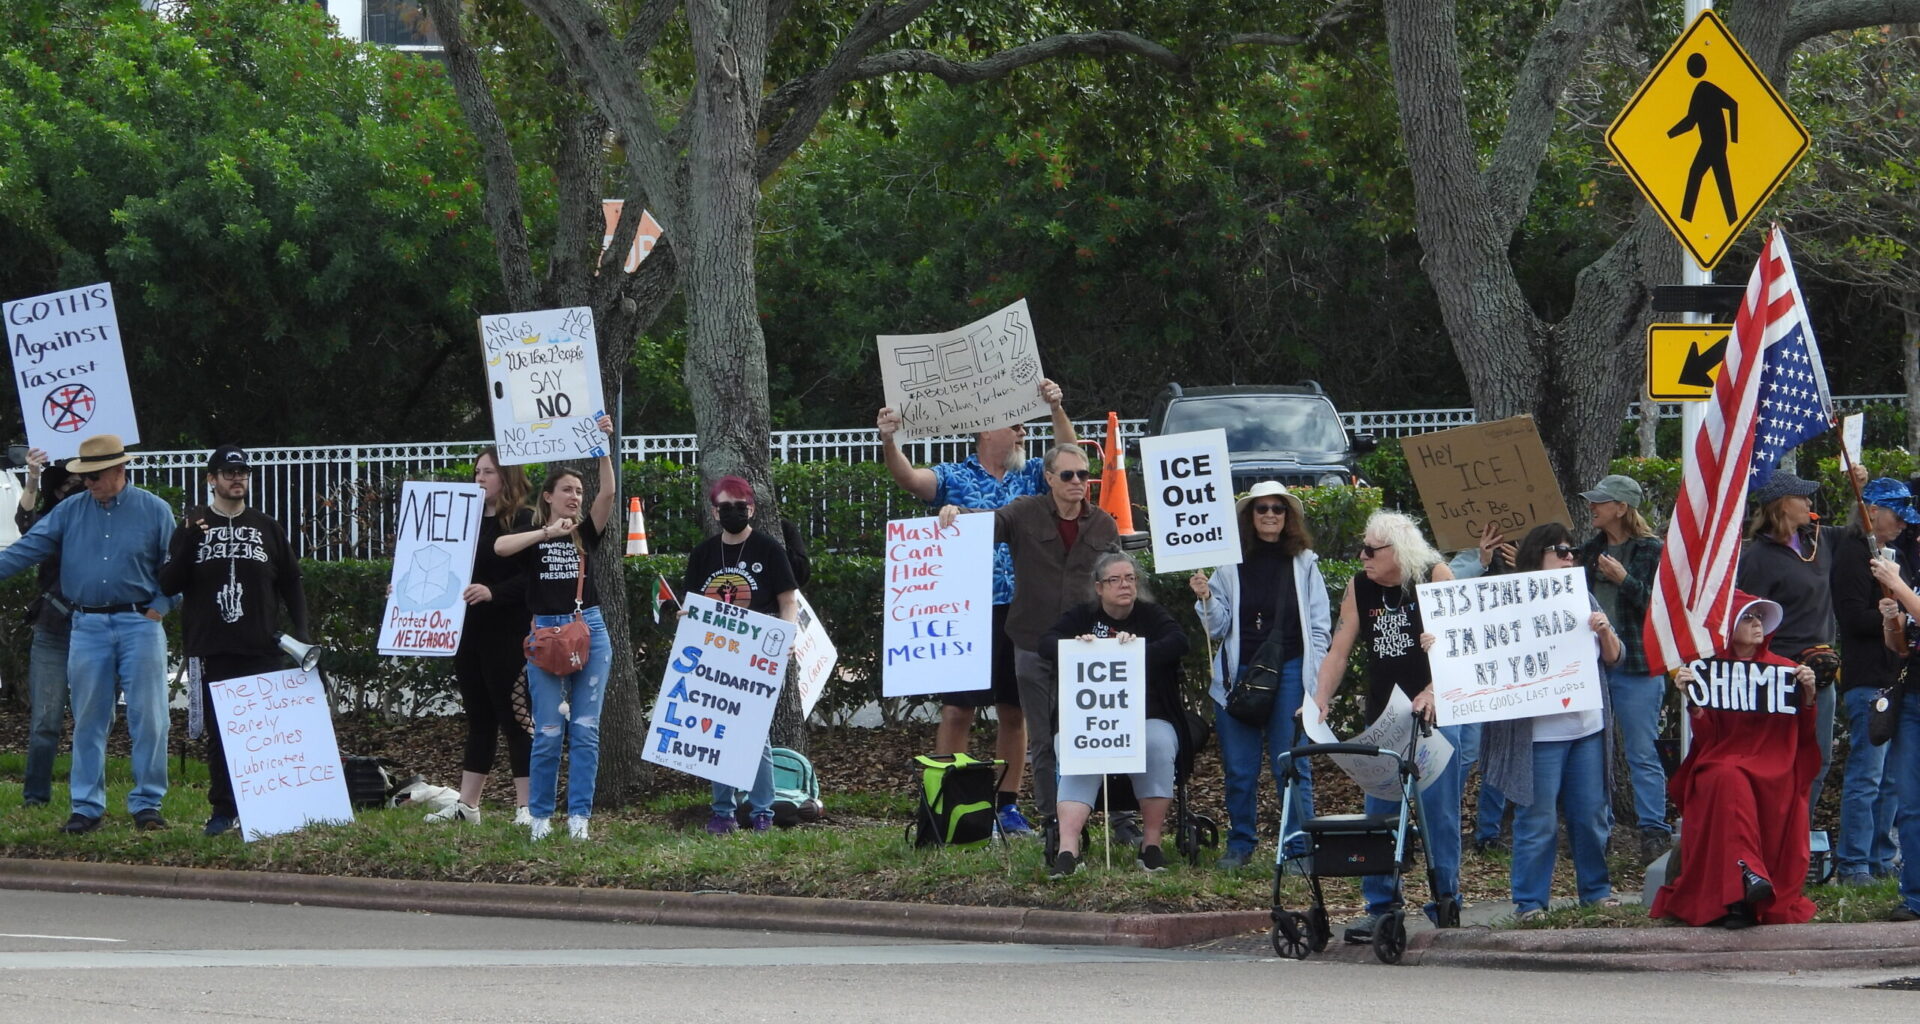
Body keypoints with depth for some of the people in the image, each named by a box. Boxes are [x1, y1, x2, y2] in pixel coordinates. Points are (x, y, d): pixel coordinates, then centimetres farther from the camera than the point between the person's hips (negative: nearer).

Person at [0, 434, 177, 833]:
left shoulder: (154, 512, 2)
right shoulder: (69, 512, 8)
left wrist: (161, 606, -7)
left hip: (139, 624, -2)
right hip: (88, 627, 2)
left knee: (147, 717, -3)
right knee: (88, 721, 5)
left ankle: (146, 803, 5)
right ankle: (86, 806, 11)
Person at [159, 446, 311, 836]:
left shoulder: (267, 527, 14)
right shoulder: (192, 525, 8)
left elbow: (291, 584, 17)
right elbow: (168, 584, 0)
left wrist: (301, 633, 3)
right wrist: (190, 541, -15)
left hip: (263, 651, 1)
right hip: (210, 653, -1)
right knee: (218, 733, -1)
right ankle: (223, 810, 4)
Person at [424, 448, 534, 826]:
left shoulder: (523, 521, -7)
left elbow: (530, 577, -17)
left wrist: (493, 592, -30)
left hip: (506, 635, -7)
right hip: (469, 633, 7)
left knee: (513, 717, -4)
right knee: (478, 719, 12)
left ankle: (526, 806, -1)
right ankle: (466, 804, 14)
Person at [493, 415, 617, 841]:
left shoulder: (585, 533, 10)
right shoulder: (532, 535, 5)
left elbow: (609, 491, -4)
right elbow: (500, 547, -17)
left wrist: (602, 446, -13)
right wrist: (547, 532, -23)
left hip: (589, 630, 2)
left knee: (585, 730, -1)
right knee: (548, 732, -4)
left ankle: (579, 815, 3)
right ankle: (539, 815, 7)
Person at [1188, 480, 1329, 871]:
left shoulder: (1304, 564, 5)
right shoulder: (1230, 564, 6)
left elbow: (1319, 627, 6)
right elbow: (1218, 627, 8)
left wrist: (1316, 681, -1)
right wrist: (1206, 599, -12)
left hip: (1289, 674, -2)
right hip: (1239, 674, 2)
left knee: (1291, 766, -3)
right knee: (1239, 769, 5)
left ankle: (1300, 849, 2)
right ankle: (1240, 845, 17)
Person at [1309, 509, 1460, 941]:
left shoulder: (1435, 578, -7)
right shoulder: (1359, 588, 5)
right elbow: (1338, 650, 6)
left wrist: (1433, 692, -26)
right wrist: (1320, 701, -7)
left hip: (1434, 714, -4)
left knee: (1438, 809, -3)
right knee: (1379, 812, 1)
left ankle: (1446, 900, 7)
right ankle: (1379, 905, 6)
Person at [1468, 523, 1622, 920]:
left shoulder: (1583, 599, 15)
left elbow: (1614, 657, 19)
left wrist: (1604, 631, -2)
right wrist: (1439, 644, -27)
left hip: (1588, 727, 5)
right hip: (1539, 734, -5)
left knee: (1591, 815, 10)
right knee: (1538, 820, -4)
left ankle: (1596, 890, 23)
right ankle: (1529, 900, 3)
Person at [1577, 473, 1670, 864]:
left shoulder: (1651, 551, -5)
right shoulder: (1590, 550, 13)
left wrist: (1624, 579, -21)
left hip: (1637, 666, -6)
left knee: (1642, 754, -5)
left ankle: (1654, 832, -2)